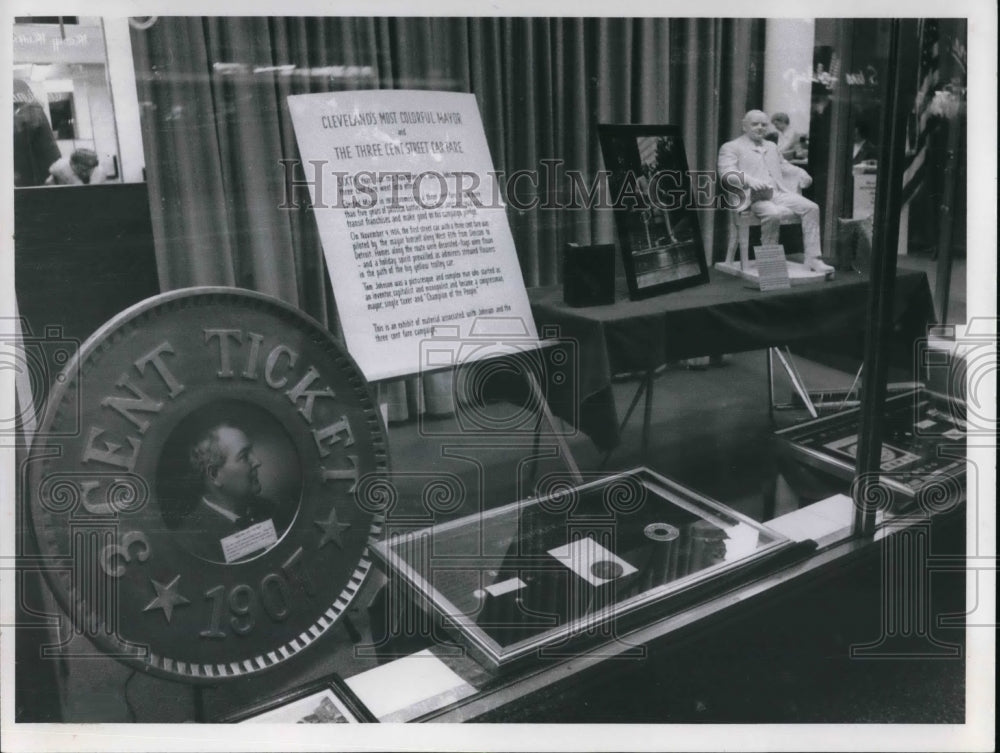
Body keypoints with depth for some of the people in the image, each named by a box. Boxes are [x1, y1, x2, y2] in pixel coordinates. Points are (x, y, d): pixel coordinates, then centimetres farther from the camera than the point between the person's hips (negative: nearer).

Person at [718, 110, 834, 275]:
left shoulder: (771, 147, 31)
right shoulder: (731, 147, 9)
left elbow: (784, 166, 40)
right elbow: (727, 174, -7)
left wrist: (800, 173, 18)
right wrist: (749, 180, -25)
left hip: (780, 193, 6)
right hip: (755, 197, -6)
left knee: (811, 208, -17)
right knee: (773, 213, -37)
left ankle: (813, 259, -16)